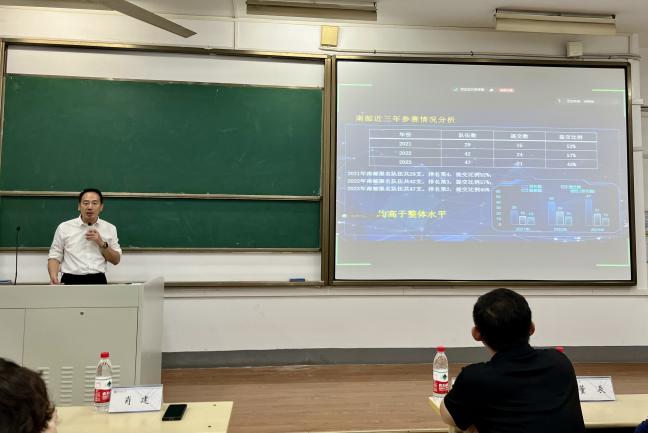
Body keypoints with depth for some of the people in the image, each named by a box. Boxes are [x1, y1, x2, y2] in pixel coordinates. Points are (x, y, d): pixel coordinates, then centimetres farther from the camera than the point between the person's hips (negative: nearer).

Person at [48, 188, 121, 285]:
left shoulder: (110, 228, 10)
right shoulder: (64, 227, 7)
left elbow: (116, 260, 11)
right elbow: (55, 257, 7)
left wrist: (102, 243, -4)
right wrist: (53, 277, -10)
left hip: (98, 280, 1)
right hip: (71, 280, -1)